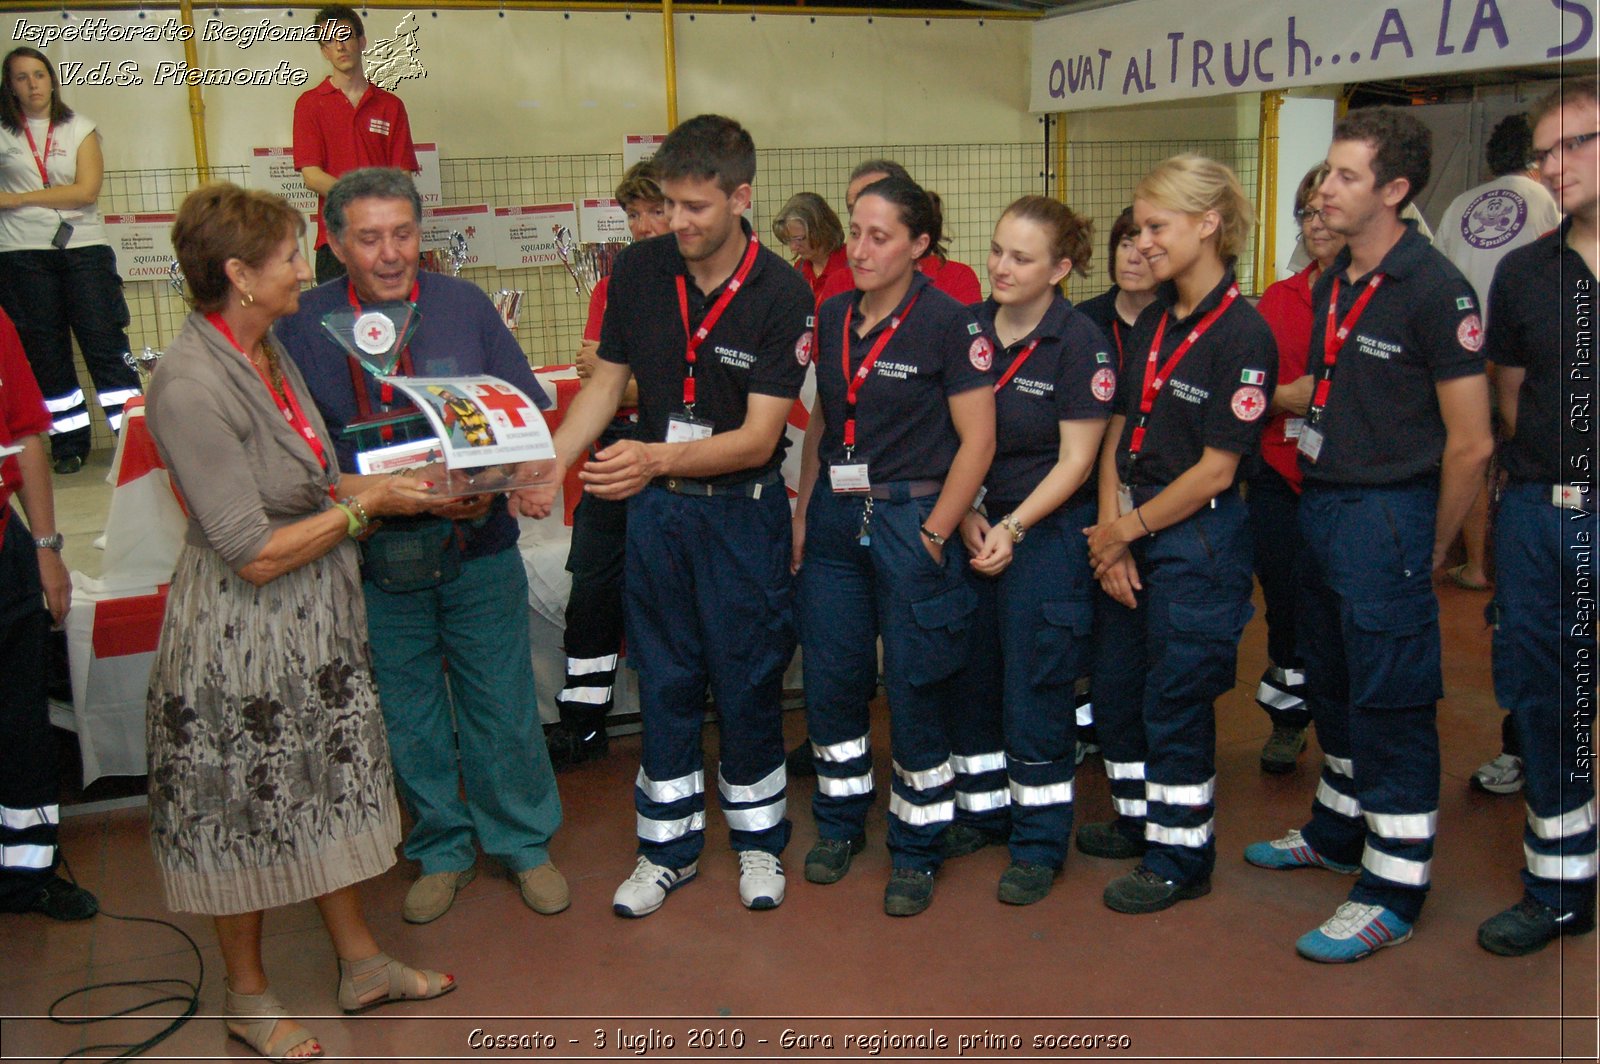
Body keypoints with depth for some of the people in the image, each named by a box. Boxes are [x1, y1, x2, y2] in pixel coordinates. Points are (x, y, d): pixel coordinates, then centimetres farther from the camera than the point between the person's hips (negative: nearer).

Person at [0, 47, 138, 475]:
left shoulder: (80, 128, 7)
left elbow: (86, 191, -6)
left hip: (84, 248, -1)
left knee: (104, 342, -5)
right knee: (44, 350, 5)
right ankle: (69, 441, 12)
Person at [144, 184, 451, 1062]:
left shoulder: (267, 349, 3)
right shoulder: (192, 386, -25)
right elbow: (256, 554, -24)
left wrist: (375, 482, -3)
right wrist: (366, 505, -15)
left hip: (315, 622, 8)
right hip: (241, 635, -8)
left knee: (327, 792, 19)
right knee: (244, 812, 10)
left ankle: (360, 963, 36)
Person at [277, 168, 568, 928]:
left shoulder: (465, 306, -1)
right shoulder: (304, 327, -4)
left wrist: (491, 487, -18)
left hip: (478, 550, 0)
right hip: (376, 562, 0)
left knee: (503, 708, 9)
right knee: (408, 718, 14)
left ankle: (523, 844, 31)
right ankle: (441, 850, 35)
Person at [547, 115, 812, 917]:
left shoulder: (781, 294, -17)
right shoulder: (638, 269, -5)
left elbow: (759, 436, -20)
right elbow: (607, 380, 4)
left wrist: (659, 458, -35)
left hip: (743, 510, -3)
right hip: (654, 505, 3)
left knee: (748, 679, 8)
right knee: (664, 679, 12)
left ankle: (758, 837, 29)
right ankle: (669, 845, 27)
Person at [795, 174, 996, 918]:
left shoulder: (949, 324, -11)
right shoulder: (831, 318, 7)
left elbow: (977, 441, -11)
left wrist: (933, 535, -12)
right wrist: (802, 512, 9)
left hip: (911, 519, -5)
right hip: (835, 517, 6)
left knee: (916, 690, 3)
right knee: (830, 680, 11)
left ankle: (918, 848, 20)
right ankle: (840, 822, 31)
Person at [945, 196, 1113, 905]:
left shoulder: (1080, 343, -11)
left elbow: (1075, 461, -10)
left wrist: (1012, 527, -15)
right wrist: (966, 516, -5)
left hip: (1046, 532, -5)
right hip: (971, 523, 5)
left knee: (1034, 688, -1)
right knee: (970, 675, 11)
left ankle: (1040, 843, 14)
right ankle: (981, 811, 29)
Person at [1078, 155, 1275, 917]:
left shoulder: (1241, 334, -15)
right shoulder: (1151, 323, 8)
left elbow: (1215, 468, -16)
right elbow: (1117, 431, 6)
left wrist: (1129, 528, -10)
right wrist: (1109, 530, -5)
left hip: (1197, 538, -8)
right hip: (1131, 532, 8)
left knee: (1176, 698, 2)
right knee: (1115, 684, 16)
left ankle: (1181, 855, 19)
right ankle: (1140, 819, 36)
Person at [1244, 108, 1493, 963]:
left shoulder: (1434, 290, -14)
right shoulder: (1331, 284, 11)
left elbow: (1470, 443, -13)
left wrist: (1430, 549, -5)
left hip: (1386, 515, -8)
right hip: (1319, 505, 8)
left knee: (1390, 704, -2)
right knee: (1332, 684, 19)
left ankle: (1393, 891, 9)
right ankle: (1336, 834, 37)